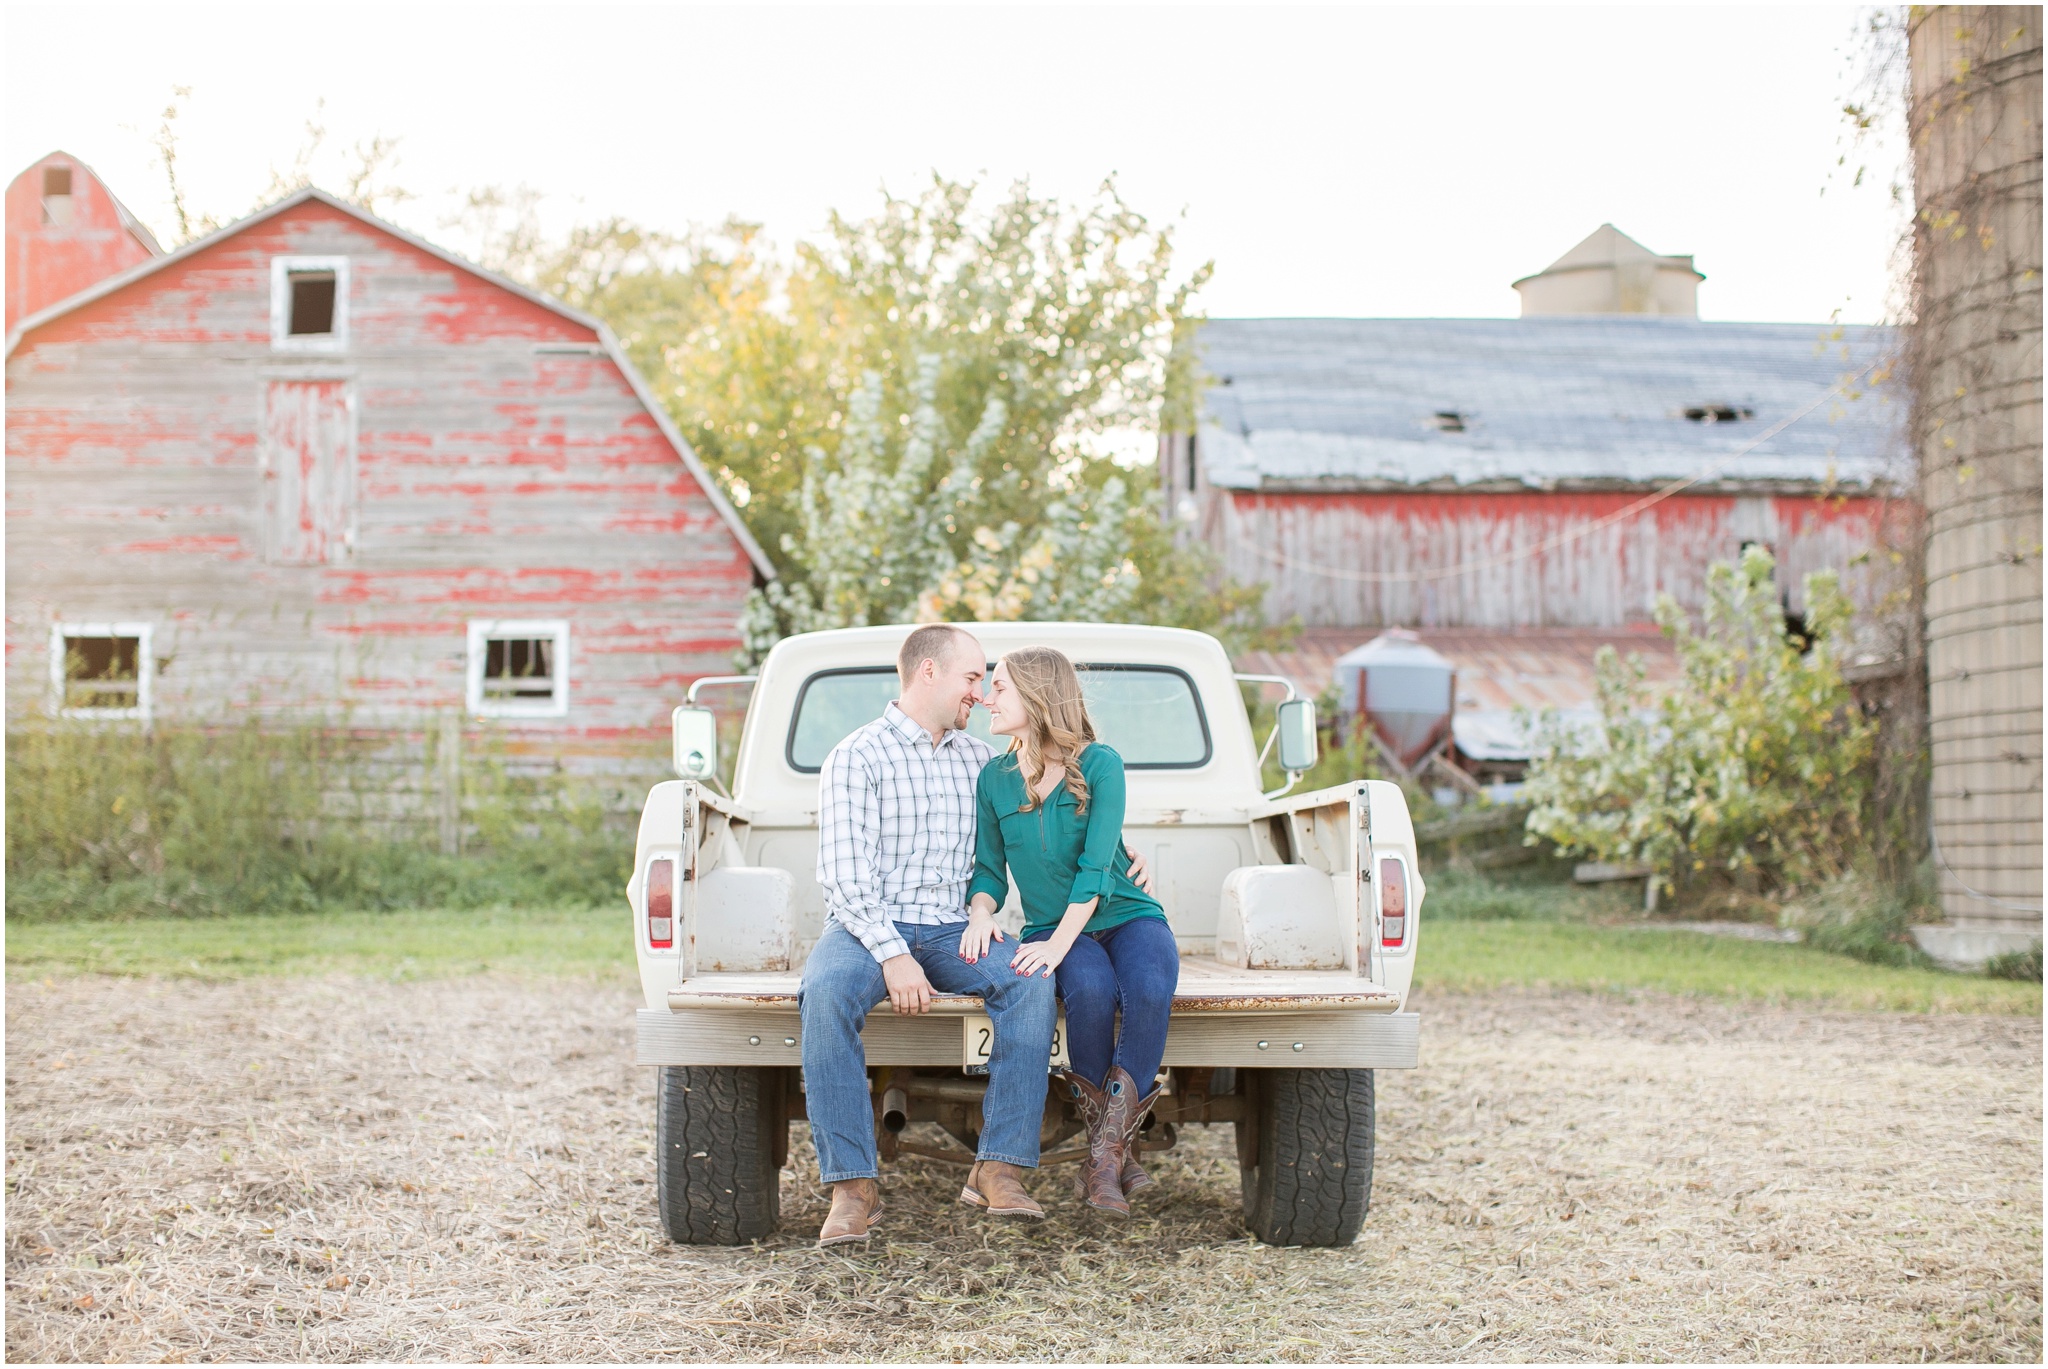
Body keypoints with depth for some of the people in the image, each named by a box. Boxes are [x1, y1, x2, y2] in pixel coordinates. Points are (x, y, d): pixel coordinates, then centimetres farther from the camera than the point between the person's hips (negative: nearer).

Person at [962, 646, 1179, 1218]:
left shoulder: (1099, 764, -10)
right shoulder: (994, 779, 4)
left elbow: (1096, 866, -17)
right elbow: (989, 868, 9)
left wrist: (1057, 945, -27)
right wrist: (981, 913, -14)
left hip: (1127, 915, -2)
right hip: (1054, 928, 2)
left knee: (1149, 992, -35)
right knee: (1091, 989, -34)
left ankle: (1107, 1151, -26)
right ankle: (1117, 1148, -20)